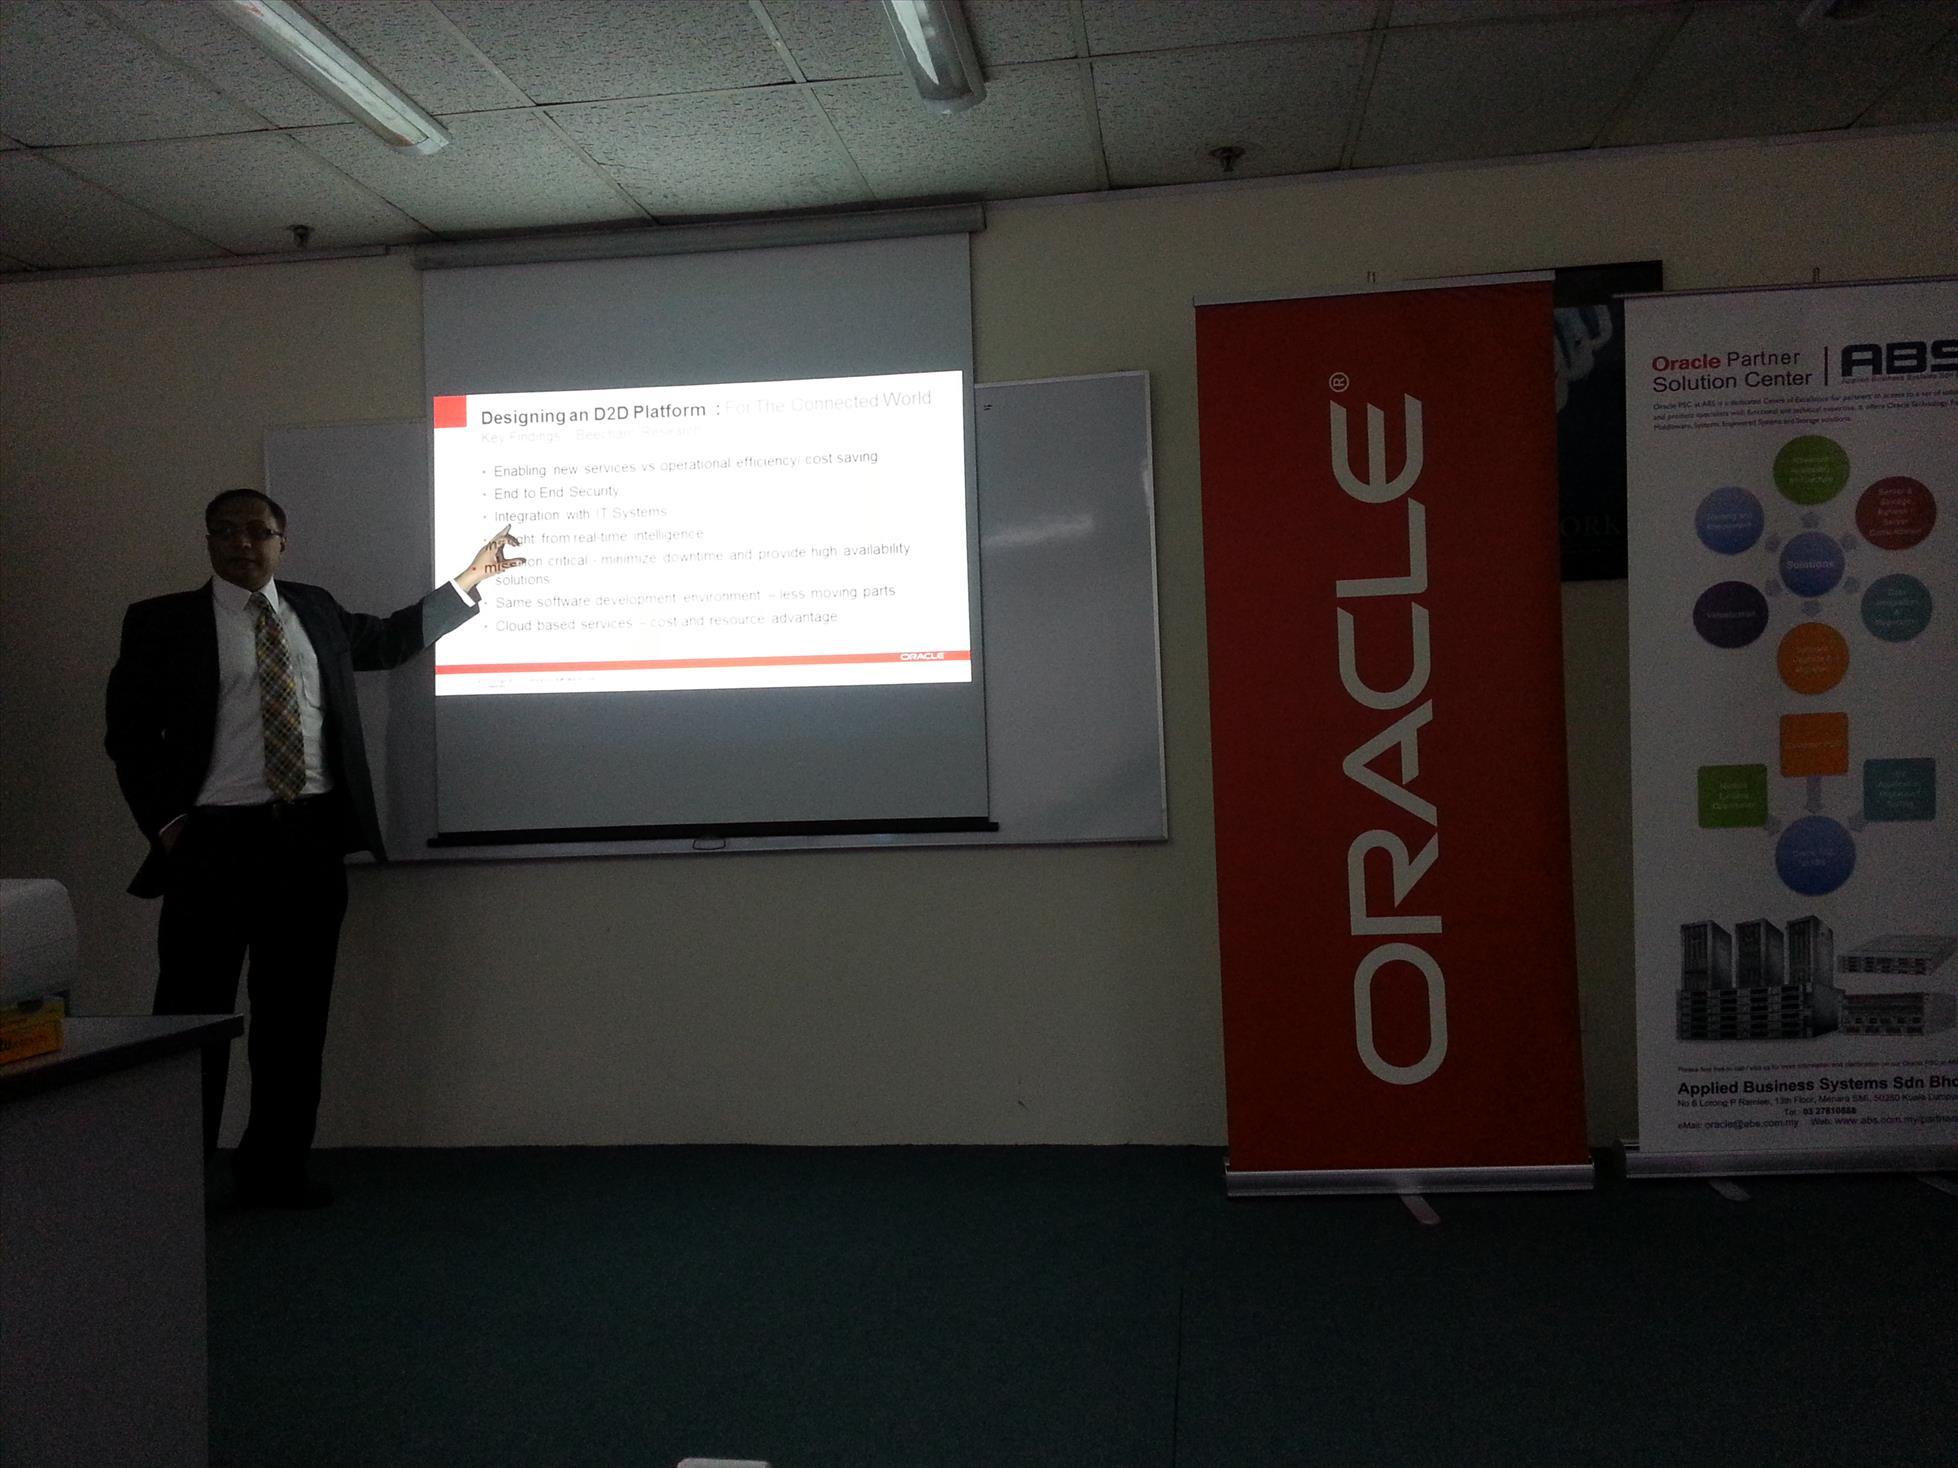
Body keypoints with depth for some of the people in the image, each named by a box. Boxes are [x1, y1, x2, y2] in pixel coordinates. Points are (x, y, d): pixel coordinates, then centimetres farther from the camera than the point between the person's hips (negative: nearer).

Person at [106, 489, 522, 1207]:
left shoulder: (315, 610, 15)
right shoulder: (161, 622, 3)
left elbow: (391, 638, 29)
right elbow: (130, 734, 3)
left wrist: (469, 580, 27)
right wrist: (164, 821, -6)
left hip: (311, 840, 4)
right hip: (212, 843, -4)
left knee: (296, 1015, 9)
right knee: (193, 1014, -2)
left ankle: (276, 1170, 20)